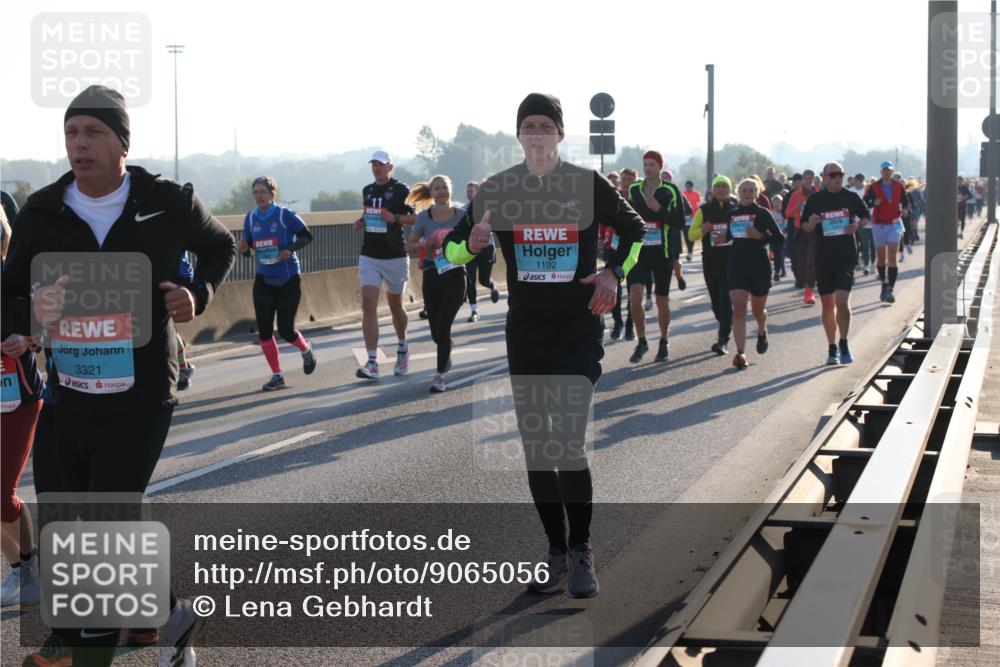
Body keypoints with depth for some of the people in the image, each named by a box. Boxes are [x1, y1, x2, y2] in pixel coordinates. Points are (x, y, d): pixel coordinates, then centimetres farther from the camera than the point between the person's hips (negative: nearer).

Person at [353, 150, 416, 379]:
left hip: (395, 257, -3)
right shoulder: (367, 191, 11)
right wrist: (361, 221, 5)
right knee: (368, 306, -11)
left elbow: (417, 217, -6)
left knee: (395, 306, 11)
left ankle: (402, 349, 38)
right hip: (369, 256, 4)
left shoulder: (401, 190, -6)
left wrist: (395, 218, -22)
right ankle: (372, 363, -16)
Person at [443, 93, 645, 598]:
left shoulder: (588, 185, -3)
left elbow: (635, 231, 11)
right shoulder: (497, 190, 1)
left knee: (568, 445, -13)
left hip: (580, 333, -3)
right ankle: (556, 552, 20)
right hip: (524, 334, 3)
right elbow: (452, 249, 6)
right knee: (536, 450, 6)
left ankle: (581, 552, 3)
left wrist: (614, 272, -6)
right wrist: (471, 242, -18)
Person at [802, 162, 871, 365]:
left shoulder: (851, 197, 3)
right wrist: (812, 223, -14)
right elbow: (804, 227, 8)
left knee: (842, 301, -14)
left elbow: (865, 217, 17)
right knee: (827, 304, 7)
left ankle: (843, 344, 1)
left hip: (846, 256, -1)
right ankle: (832, 348, 18)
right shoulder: (815, 200, 2)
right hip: (823, 257, 1)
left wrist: (857, 226, -4)